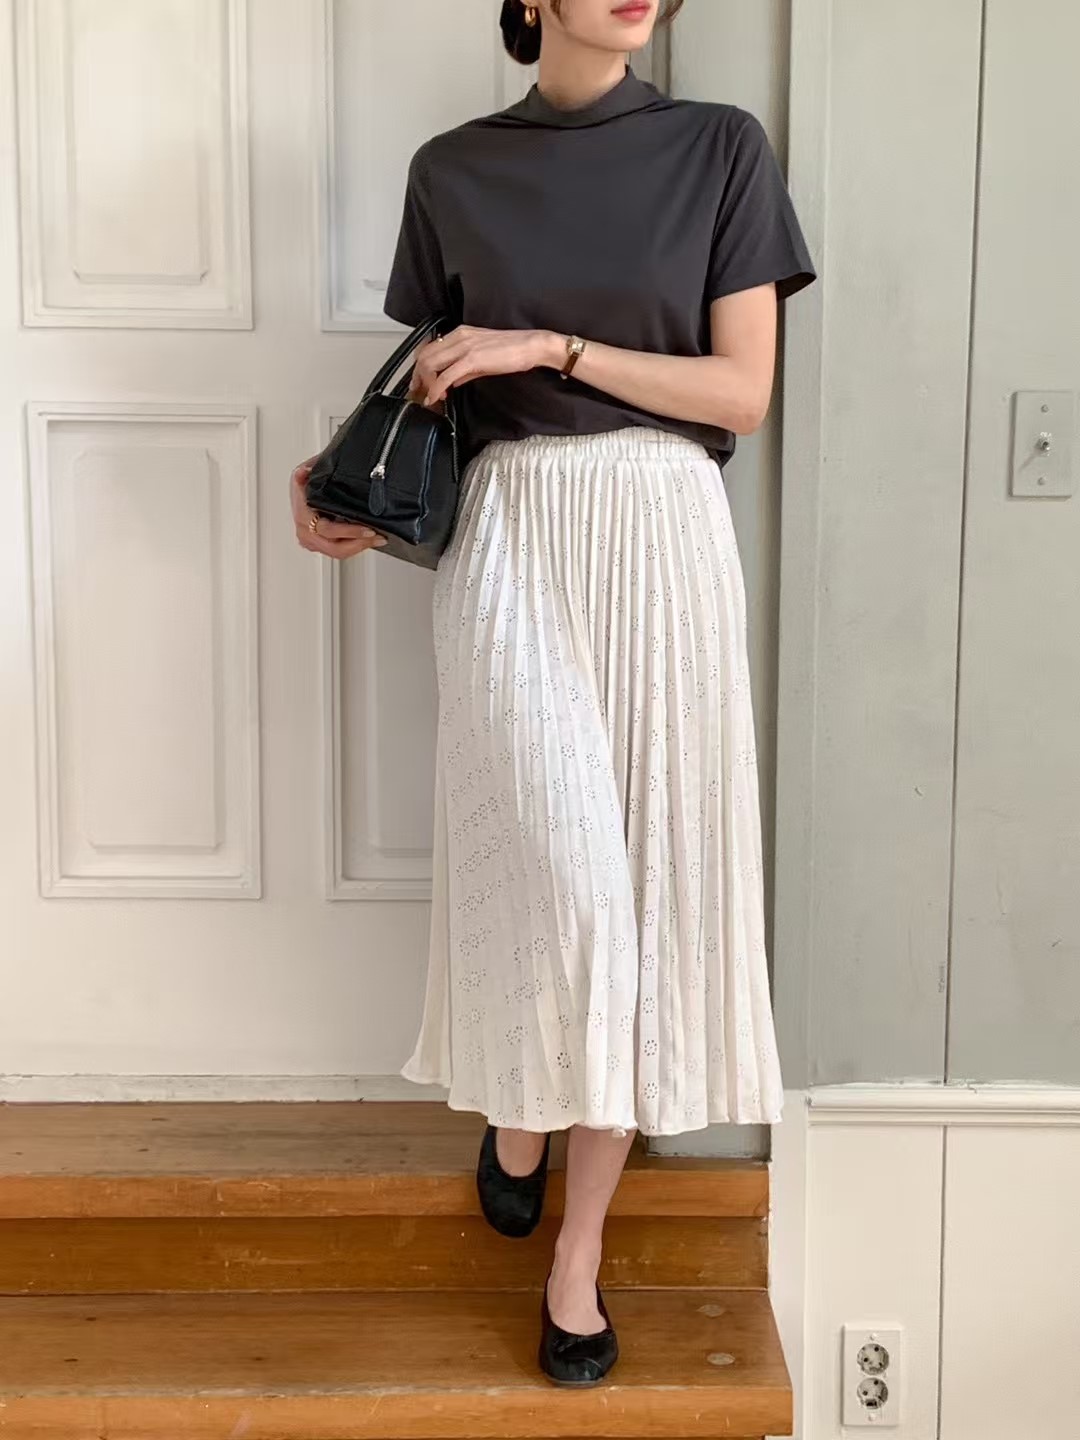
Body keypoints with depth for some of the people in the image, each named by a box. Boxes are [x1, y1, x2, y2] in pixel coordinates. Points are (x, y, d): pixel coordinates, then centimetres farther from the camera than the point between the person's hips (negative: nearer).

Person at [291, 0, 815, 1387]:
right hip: (511, 542, -1)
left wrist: (553, 348, -10)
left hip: (662, 541, 1)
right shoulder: (453, 170, 8)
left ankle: (576, 1254, 16)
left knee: (645, 882, 2)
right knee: (568, 878, -12)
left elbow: (742, 393, -1)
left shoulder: (720, 147, 5)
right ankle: (518, 1115, 22)